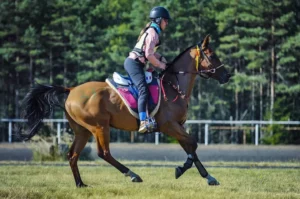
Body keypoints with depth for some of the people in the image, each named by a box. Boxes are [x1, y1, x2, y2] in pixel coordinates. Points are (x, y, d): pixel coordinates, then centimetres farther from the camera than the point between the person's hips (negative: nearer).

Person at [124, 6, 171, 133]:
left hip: (131, 62, 11)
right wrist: (160, 65, -5)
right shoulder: (153, 33, -12)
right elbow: (149, 55, -19)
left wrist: (161, 58, 12)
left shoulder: (150, 31, 18)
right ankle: (143, 122, -38)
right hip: (135, 64, -11)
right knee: (143, 91, -24)